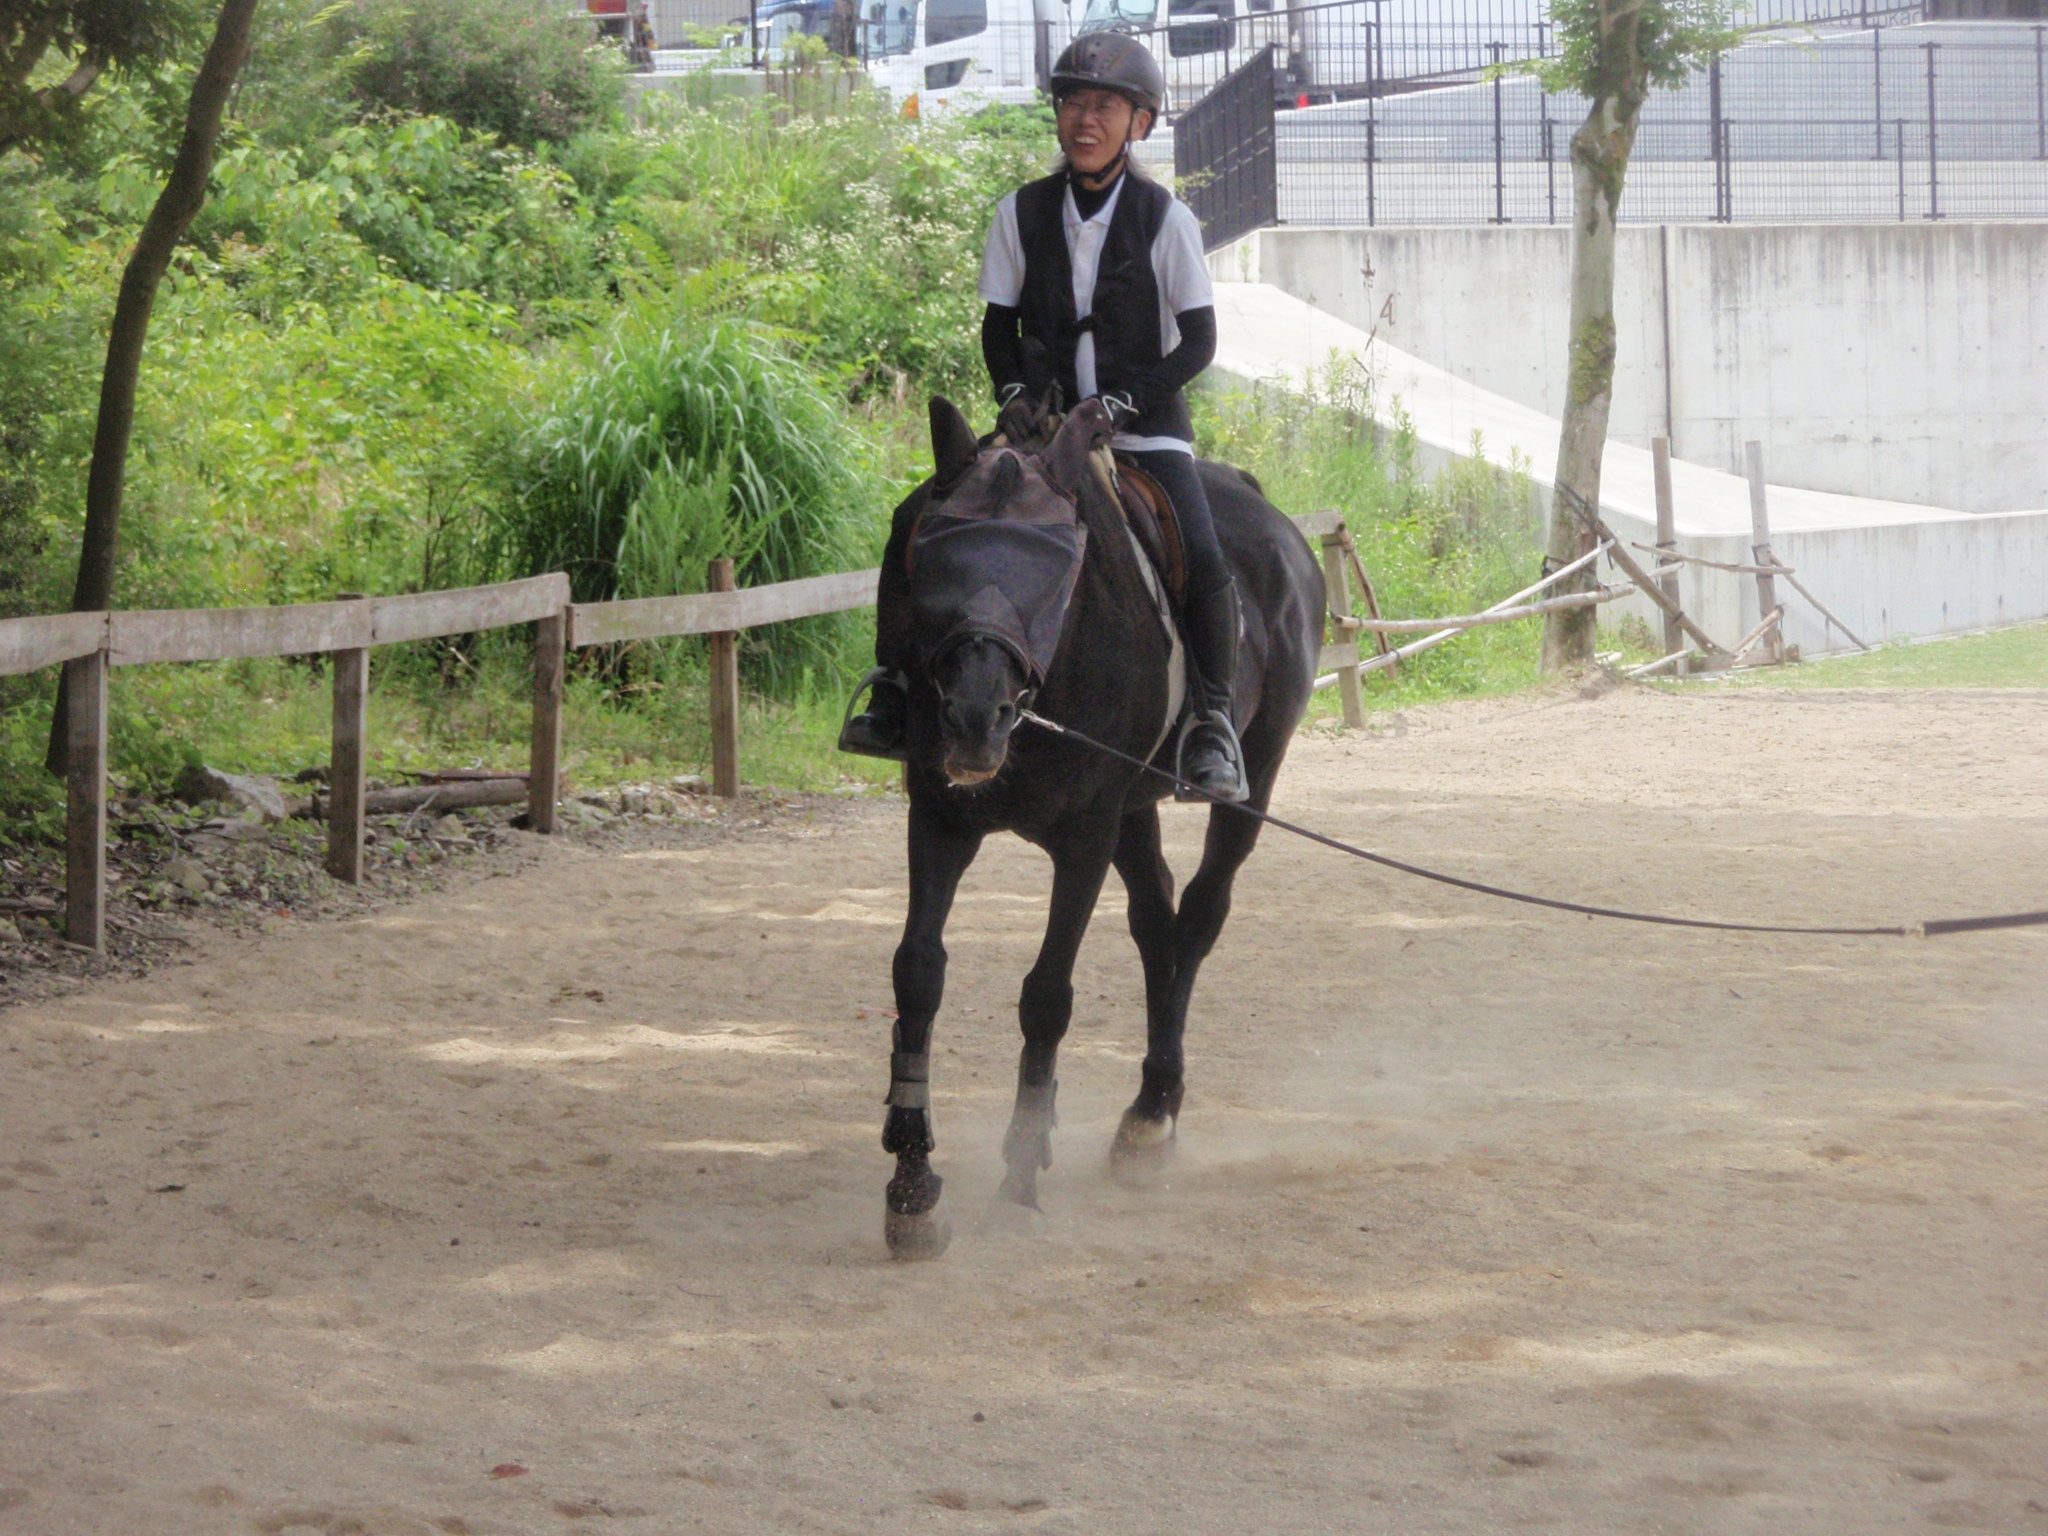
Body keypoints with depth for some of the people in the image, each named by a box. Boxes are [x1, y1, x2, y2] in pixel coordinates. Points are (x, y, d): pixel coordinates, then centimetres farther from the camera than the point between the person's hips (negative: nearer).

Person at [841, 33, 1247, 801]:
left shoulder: (1164, 218, -6)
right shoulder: (1023, 213, 2)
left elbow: (1199, 340, -5)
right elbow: (998, 324, 10)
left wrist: (1122, 403, -18)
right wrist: (1013, 392, -10)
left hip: (1144, 427, -3)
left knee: (1202, 558, -27)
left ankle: (1211, 719, -14)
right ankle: (893, 690, -8)